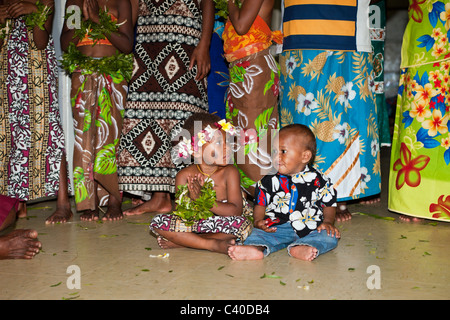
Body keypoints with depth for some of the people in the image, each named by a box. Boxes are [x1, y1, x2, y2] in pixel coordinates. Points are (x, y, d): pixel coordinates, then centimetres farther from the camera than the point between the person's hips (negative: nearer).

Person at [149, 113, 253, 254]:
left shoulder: (230, 172, -9)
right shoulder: (185, 175, -7)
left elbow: (236, 210, -17)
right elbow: (180, 214, -7)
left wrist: (203, 199, -27)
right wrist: (191, 199, -29)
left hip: (220, 227, -1)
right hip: (193, 225, 1)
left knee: (243, 224, -33)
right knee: (158, 222, -19)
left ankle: (179, 242, -22)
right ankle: (212, 244, -22)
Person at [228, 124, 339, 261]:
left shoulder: (318, 180, 2)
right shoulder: (270, 180, 5)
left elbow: (329, 204, 10)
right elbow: (260, 203, 12)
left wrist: (327, 222, -7)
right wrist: (258, 221, -6)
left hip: (311, 229, -1)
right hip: (278, 228, 1)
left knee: (330, 236, -26)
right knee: (259, 233, -22)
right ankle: (255, 248, -52)